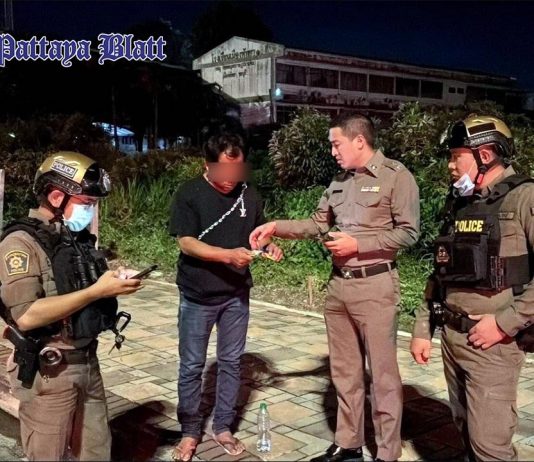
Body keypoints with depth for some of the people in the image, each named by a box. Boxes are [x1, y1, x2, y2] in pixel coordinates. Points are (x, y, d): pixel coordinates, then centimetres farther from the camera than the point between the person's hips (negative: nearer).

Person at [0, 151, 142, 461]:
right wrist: (97, 291, -26)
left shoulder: (80, 237, 8)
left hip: (88, 362, 7)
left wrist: (114, 283, 1)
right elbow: (26, 316, -27)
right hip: (48, 372, -7)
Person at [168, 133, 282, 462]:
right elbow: (186, 243, -16)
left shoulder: (249, 194, 1)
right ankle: (190, 432, 23)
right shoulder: (189, 194, -10)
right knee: (192, 366, 7)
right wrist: (228, 255, -27)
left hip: (237, 295, 3)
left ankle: (223, 428, 27)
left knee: (231, 362, 12)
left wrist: (270, 247, -11)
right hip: (197, 296, -3)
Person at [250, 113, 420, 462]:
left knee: (383, 375, 2)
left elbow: (408, 233, -11)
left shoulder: (396, 176, -8)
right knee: (344, 372, 14)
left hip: (375, 286, -7)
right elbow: (317, 224, 20)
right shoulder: (339, 183, 13)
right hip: (338, 285, 7)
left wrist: (358, 244, -15)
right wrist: (276, 227, 9)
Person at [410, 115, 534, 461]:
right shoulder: (459, 204, 12)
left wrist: (506, 322, -19)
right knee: (467, 432, 16)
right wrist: (422, 329, 14)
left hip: (493, 342, -7)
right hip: (452, 338, 7)